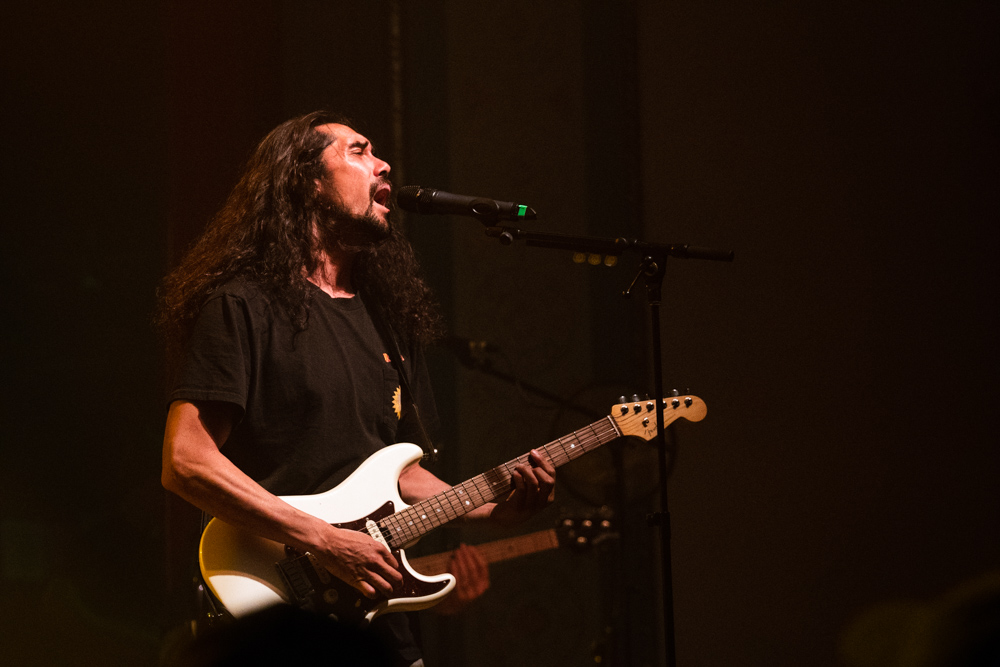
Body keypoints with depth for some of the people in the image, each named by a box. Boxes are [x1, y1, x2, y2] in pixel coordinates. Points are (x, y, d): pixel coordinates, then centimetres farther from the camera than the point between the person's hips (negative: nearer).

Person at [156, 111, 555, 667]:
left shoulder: (388, 317, 16)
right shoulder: (245, 306, -8)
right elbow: (185, 461, -17)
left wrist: (494, 508, 7)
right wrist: (326, 541, -20)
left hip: (378, 618, 7)